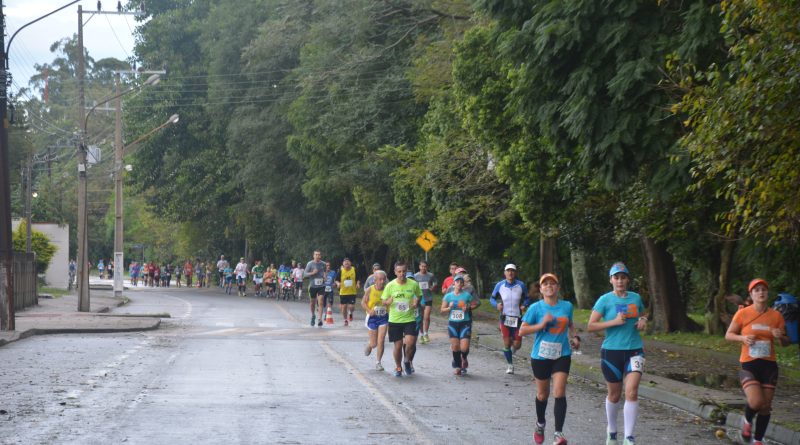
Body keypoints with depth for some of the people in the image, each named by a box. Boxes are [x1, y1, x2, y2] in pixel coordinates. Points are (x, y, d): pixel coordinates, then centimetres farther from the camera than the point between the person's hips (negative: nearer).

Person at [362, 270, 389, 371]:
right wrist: (369, 311, -18)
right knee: (374, 343, 7)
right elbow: (363, 302, -3)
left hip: (384, 317, 1)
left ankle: (378, 362, 7)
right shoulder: (369, 290, -9)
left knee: (381, 341, -7)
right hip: (373, 317, -1)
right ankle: (369, 345, 44)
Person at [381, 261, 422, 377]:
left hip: (410, 319, 0)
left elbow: (418, 296, 14)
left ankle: (408, 361, 16)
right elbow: (383, 301, 4)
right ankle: (398, 368, 27)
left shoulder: (414, 284, -2)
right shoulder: (390, 286, -4)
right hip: (394, 320, 0)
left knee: (410, 343, -15)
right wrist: (388, 302, -20)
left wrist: (416, 302, -8)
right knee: (398, 345, 4)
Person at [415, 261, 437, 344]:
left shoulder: (431, 275, 1)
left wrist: (432, 287, -8)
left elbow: (435, 283, 11)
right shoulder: (415, 276, 2)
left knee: (427, 317, -9)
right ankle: (421, 335, 18)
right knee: (420, 318, 7)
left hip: (428, 298, -1)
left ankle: (425, 334, 6)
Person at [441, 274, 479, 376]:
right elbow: (442, 310, 7)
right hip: (452, 323, 2)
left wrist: (468, 308, -10)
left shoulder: (467, 295, -2)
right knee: (455, 346, 3)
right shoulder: (448, 296, 3)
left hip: (465, 323, -2)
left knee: (464, 347, -10)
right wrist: (449, 308, -12)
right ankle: (457, 366, 22)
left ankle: (464, 358, 25)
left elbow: (476, 303, 7)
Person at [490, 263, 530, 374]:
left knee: (517, 345, -1)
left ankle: (512, 350, 37)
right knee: (506, 343, -4)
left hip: (517, 318, 0)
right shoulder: (500, 285, -2)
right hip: (505, 317, 0)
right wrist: (497, 304, -13)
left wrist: (524, 305, -12)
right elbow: (492, 298, 8)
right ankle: (509, 364, 16)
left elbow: (526, 299, 9)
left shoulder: (521, 285, -3)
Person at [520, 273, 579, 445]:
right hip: (541, 356, -1)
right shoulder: (536, 308, -7)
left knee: (559, 393, -13)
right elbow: (522, 331, -8)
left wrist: (574, 337, 5)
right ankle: (540, 424, 41)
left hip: (562, 355, 1)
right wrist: (542, 324, -19)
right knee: (542, 394, 13)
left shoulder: (567, 306, 3)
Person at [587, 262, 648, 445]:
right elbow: (590, 326, -9)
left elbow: (643, 315, 25)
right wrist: (614, 322, -19)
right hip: (612, 352, -1)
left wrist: (643, 320, 1)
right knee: (614, 395, 10)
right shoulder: (605, 300, -5)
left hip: (634, 351, 1)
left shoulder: (636, 298, 5)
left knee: (632, 392, -14)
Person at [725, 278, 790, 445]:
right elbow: (728, 335, 3)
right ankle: (747, 421, 13)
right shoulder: (743, 314, -5)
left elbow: (786, 343, 9)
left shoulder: (776, 316, 1)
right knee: (756, 402, -21)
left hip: (769, 365, 3)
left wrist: (781, 336, -14)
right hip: (749, 364, -3)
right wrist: (743, 338, -17)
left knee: (766, 406, 5)